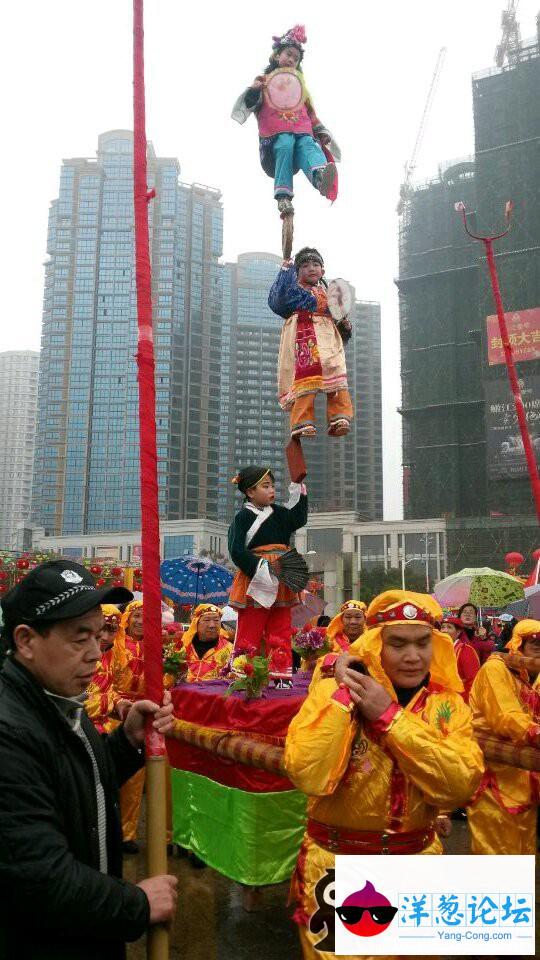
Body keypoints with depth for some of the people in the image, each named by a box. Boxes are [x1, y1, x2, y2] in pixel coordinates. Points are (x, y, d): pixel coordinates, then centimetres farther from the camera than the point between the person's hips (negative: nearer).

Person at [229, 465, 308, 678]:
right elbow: (236, 551, -15)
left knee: (281, 630, 9)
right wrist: (260, 569, -21)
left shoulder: (278, 513, 13)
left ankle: (280, 674, 17)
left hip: (280, 583, 6)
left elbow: (299, 520, -3)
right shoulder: (243, 516, -6)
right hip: (255, 584, -6)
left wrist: (298, 492, -4)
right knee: (250, 631, -1)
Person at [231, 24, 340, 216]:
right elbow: (249, 104, 9)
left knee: (309, 145, -33)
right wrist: (253, 91, -12)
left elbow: (311, 114, 32)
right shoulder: (263, 81, 23)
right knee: (286, 143, -37)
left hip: (303, 132, 2)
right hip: (277, 135, -2)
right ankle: (283, 197, -46)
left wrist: (322, 133, 16)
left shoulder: (300, 85, 35)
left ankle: (320, 177, -67)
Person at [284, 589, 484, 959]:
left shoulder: (448, 703, -5)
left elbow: (461, 784, -21)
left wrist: (389, 716, -25)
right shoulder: (333, 690, -13)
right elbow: (308, 776, -26)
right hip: (335, 864, -3)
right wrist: (342, 695, -26)